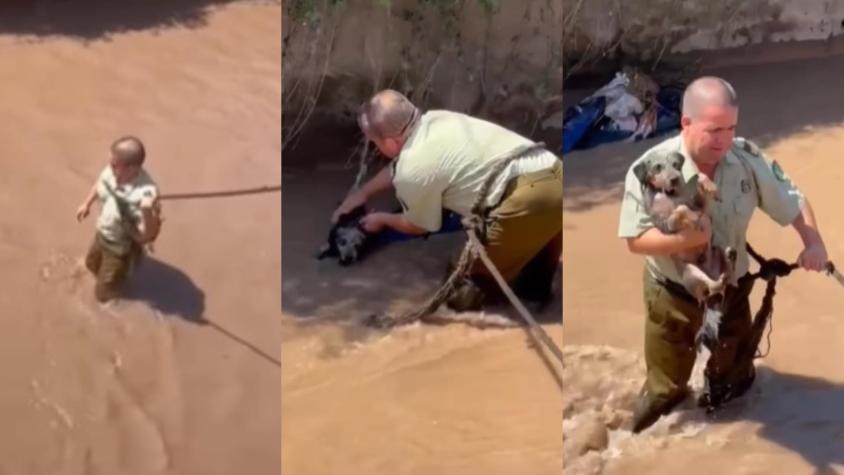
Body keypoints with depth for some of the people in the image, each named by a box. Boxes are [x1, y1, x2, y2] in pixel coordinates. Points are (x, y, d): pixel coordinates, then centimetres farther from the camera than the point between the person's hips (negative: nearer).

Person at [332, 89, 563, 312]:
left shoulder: (414, 170, -5)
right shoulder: (435, 121, 19)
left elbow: (419, 226, 17)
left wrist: (382, 219, 36)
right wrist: (362, 193, 51)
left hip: (529, 197, -9)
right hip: (554, 174, 9)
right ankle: (535, 283, 44)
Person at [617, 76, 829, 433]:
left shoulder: (748, 159, -19)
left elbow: (792, 201, -7)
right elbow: (636, 240, -24)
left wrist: (813, 243, -25)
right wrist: (684, 238, -41)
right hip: (673, 294, -2)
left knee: (732, 372, 27)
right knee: (666, 377, 21)